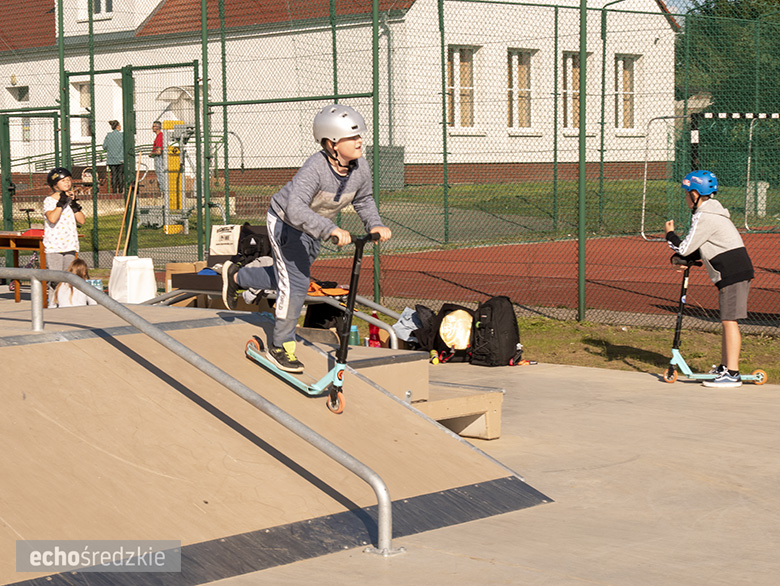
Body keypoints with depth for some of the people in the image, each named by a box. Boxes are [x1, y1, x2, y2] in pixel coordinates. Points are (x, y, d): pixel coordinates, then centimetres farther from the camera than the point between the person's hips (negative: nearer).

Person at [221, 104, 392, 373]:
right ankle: (280, 346, 10)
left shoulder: (361, 168, -18)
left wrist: (375, 224, -13)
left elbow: (363, 200, 4)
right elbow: (296, 209, -50)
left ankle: (235, 275, 46)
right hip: (285, 222, -8)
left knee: (287, 277, 21)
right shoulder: (315, 167, -39)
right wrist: (330, 229, -60)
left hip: (311, 228, 8)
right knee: (296, 283, -9)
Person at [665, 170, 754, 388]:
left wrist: (670, 234, 6)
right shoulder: (710, 211, 18)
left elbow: (685, 248, -12)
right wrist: (685, 260, 13)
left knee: (729, 320, -11)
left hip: (733, 272, -10)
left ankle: (732, 373, -12)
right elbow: (701, 248, 24)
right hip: (736, 272, 10)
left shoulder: (704, 218, -15)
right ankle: (724, 367, 21)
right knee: (726, 320, 14)